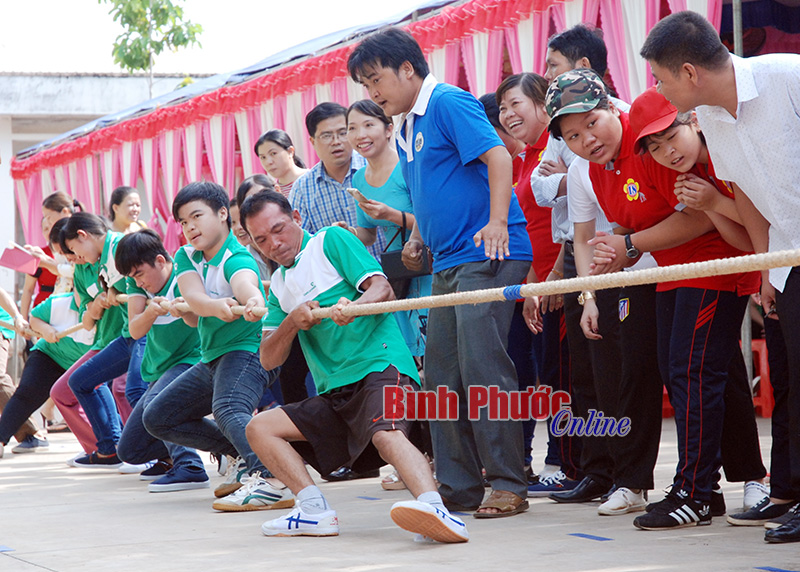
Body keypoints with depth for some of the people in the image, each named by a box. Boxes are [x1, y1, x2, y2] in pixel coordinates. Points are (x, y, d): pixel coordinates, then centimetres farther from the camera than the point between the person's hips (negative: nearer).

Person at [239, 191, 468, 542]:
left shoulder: (331, 240, 5)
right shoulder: (279, 283, 22)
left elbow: (382, 288, -9)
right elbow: (268, 360, 13)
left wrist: (352, 306, -31)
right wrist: (292, 322, -7)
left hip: (380, 366, -8)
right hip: (334, 395, 8)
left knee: (387, 434, -36)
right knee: (259, 428, 0)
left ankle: (434, 508, -60)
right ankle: (314, 510, -13)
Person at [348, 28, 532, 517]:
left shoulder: (448, 103, -9)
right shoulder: (407, 127, 19)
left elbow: (498, 156, -19)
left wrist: (497, 222, -27)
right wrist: (418, 238, 20)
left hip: (487, 256, -10)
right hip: (448, 262, 10)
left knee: (483, 368, -12)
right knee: (442, 376, 8)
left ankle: (509, 487, -8)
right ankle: (459, 486, 14)